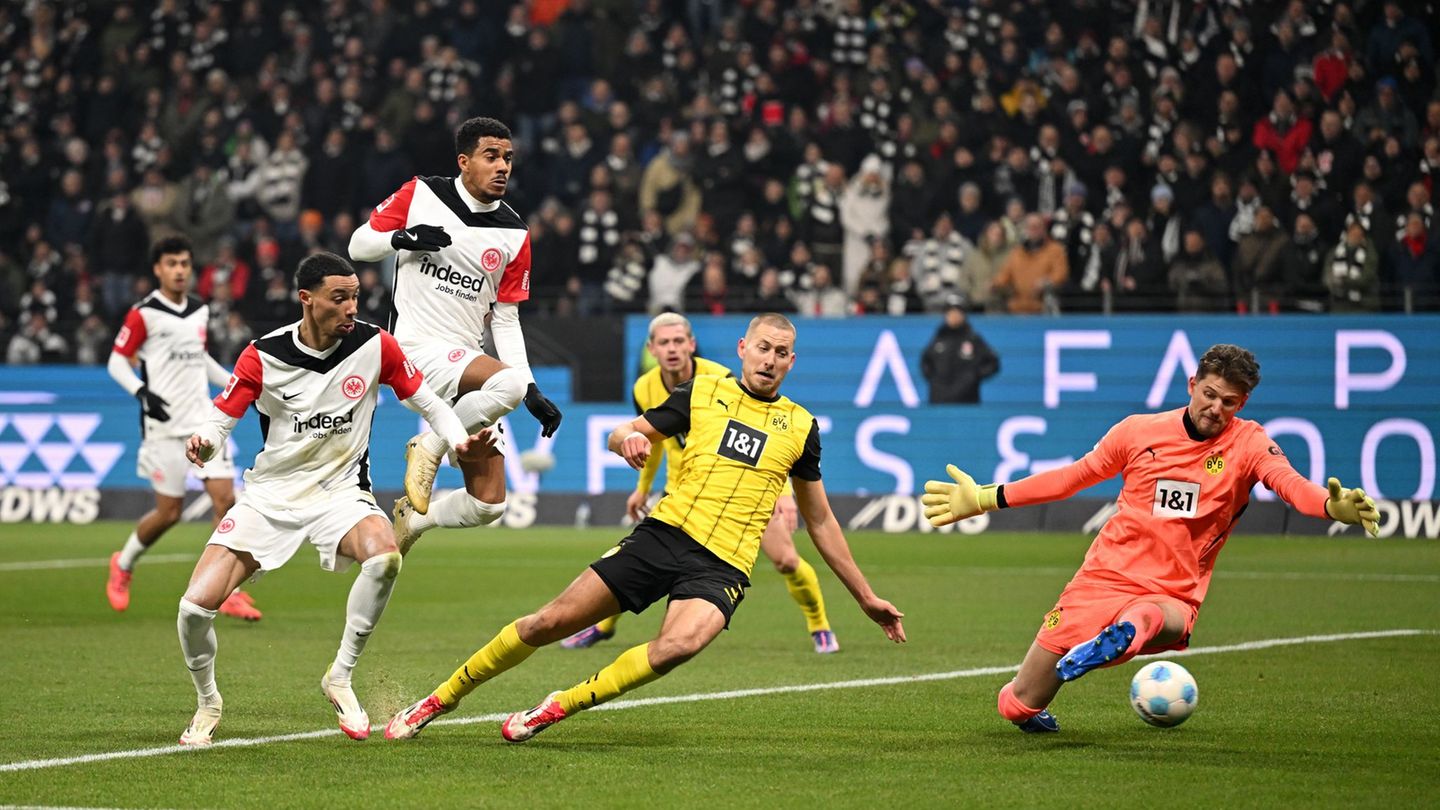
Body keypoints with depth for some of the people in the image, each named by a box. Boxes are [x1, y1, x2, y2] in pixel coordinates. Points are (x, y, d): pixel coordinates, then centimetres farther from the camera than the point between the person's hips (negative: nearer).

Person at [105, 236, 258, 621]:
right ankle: (123, 566, 27)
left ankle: (230, 593, -3)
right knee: (169, 512, -2)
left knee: (225, 498, -7)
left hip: (204, 420, 5)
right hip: (165, 425, -5)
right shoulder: (144, 314, -7)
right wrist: (142, 392, -21)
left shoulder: (200, 310, 12)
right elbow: (117, 362, -5)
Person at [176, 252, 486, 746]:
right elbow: (219, 422, -4)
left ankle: (340, 677, -15)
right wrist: (203, 443, -28)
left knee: (384, 556, -35)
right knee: (195, 606, -15)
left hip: (341, 493, 0)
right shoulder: (263, 357, -11)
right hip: (269, 496, 0)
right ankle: (208, 702, 16)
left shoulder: (375, 345, -7)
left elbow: (427, 404, 4)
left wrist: (460, 441, -14)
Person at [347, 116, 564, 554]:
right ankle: (429, 448, -12)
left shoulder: (514, 234, 7)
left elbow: (505, 319, 11)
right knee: (508, 382, -35)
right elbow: (358, 245, 7)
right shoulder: (420, 194, -1)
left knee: (488, 504, 0)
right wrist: (400, 238, -15)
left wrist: (532, 392, 1)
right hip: (419, 348, -5)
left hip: (467, 359, 5)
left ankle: (412, 518, 29)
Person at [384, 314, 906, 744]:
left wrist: (866, 597, 21)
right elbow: (619, 436, 13)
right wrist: (629, 439, -13)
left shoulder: (801, 428, 11)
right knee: (551, 622, -7)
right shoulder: (702, 393, 9)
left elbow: (820, 521, 20)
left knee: (679, 644, -33)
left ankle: (561, 706, -17)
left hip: (722, 567, -1)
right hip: (665, 534, 1)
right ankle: (442, 698, 11)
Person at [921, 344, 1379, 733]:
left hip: (1174, 594, -2)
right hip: (1104, 576, 2)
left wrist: (1334, 507, -43)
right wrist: (984, 499, 14)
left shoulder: (1248, 444, -2)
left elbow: (1290, 483, -20)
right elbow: (1072, 477, 15)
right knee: (1019, 708, 4)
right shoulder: (1139, 431, 3)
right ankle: (1024, 706, 35)